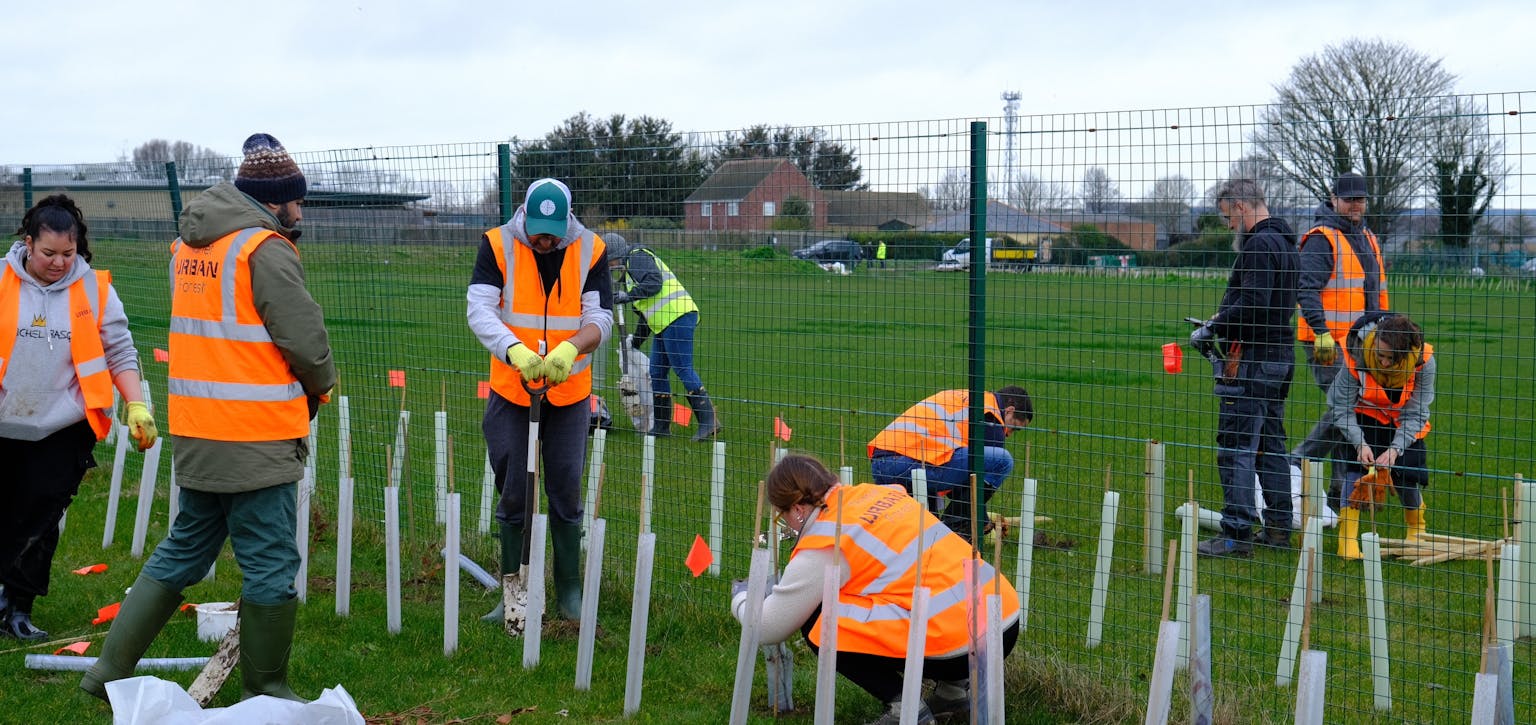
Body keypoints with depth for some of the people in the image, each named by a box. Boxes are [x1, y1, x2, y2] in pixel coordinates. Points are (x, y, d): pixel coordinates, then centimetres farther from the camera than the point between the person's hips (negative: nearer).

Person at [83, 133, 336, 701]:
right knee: (271, 567, 5)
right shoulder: (266, 250, -14)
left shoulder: (188, 245, 11)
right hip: (255, 440, -8)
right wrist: (320, 384, 6)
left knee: (184, 550, 20)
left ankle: (111, 670, 21)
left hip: (196, 431, 8)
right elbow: (305, 338, -15)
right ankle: (265, 691, 15)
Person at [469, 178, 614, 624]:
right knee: (513, 495, 5)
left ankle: (570, 591, 17)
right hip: (510, 391, 0)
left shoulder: (590, 251, -5)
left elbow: (600, 317, -7)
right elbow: (479, 309, -16)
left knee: (566, 494, 5)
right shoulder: (498, 245, -8)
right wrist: (515, 350, -34)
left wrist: (571, 348, -29)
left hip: (569, 395, 0)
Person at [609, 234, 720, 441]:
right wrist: (635, 341, 38)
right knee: (657, 373, 12)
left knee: (683, 369, -12)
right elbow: (647, 310, 35)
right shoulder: (632, 267, 30)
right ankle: (661, 427, 16)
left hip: (677, 315, -11)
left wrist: (627, 295, -13)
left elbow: (654, 283, -18)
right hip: (665, 324, 11)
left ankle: (709, 421, -14)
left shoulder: (638, 257, -1)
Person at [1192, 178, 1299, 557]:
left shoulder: (1258, 244, -16)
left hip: (1253, 359, -10)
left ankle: (1237, 533, -9)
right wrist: (1221, 320, 14)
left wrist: (1212, 328, -15)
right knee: (1271, 444, 15)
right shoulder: (1284, 241, 17)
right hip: (1280, 354, 10)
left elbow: (1253, 304, -25)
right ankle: (1279, 527, 20)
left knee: (1236, 448, -8)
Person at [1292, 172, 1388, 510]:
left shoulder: (1367, 239, 19)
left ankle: (1344, 487, 13)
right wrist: (1321, 331, -25)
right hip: (1329, 342, -9)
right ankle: (1297, 465, -3)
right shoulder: (1321, 238, -9)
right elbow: (1307, 288, -18)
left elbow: (1378, 293, 27)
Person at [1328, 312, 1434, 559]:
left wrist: (1396, 449, -34)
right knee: (1357, 464, -22)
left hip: (1403, 420, 1)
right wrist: (1360, 444, -35)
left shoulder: (1424, 361, -30)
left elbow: (1416, 414, -21)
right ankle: (1347, 538, -17)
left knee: (1407, 473, -10)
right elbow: (1342, 408, -23)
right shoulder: (1356, 355, -33)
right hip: (1364, 415, -1)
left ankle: (1416, 530, 20)